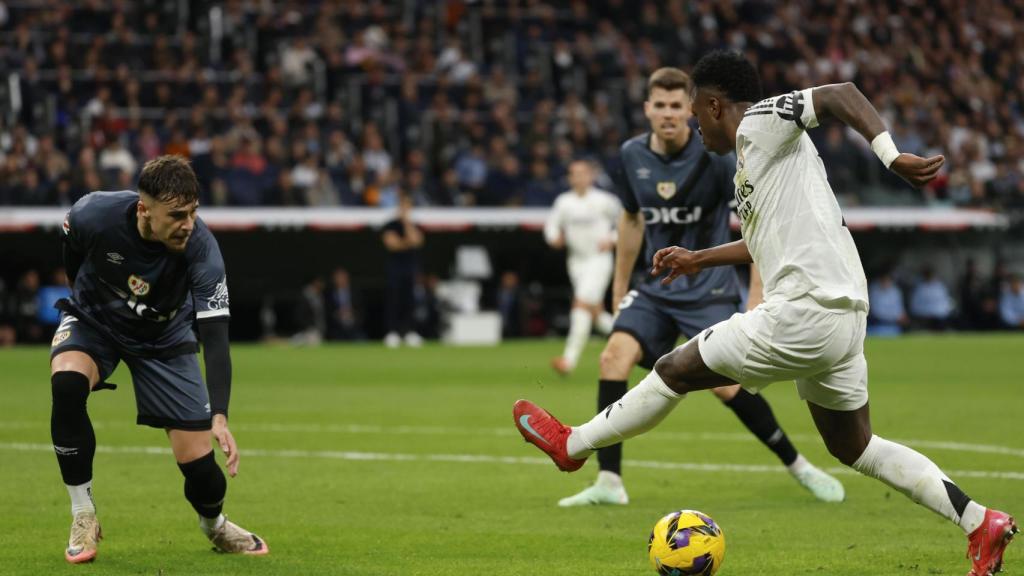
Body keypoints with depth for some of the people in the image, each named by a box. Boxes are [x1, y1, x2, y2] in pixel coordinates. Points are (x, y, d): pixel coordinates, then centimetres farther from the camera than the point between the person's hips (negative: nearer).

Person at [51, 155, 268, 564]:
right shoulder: (92, 215, -31)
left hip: (163, 338, 0)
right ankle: (82, 515, -18)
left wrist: (220, 418, -48)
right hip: (93, 321, 0)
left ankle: (214, 525, 30)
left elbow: (215, 337, -36)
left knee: (197, 460, -8)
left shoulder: (201, 248, -33)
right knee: (67, 383, -35)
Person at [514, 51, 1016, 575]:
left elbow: (841, 94, -18)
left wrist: (891, 157, -30)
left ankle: (574, 445, 23)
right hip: (842, 315, 10)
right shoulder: (755, 156, 24)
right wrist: (699, 259, 43)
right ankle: (981, 522, 8)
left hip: (803, 311, -10)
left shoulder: (760, 122, -4)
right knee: (853, 447, 15)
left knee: (675, 371, 6)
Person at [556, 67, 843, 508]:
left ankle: (799, 467, 7)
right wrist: (619, 286, 21)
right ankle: (609, 483, -15)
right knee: (614, 356, -17)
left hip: (709, 289, -4)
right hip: (657, 288, 4)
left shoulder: (716, 154, -14)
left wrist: (757, 293, -14)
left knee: (726, 385, -14)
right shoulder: (632, 156, 0)